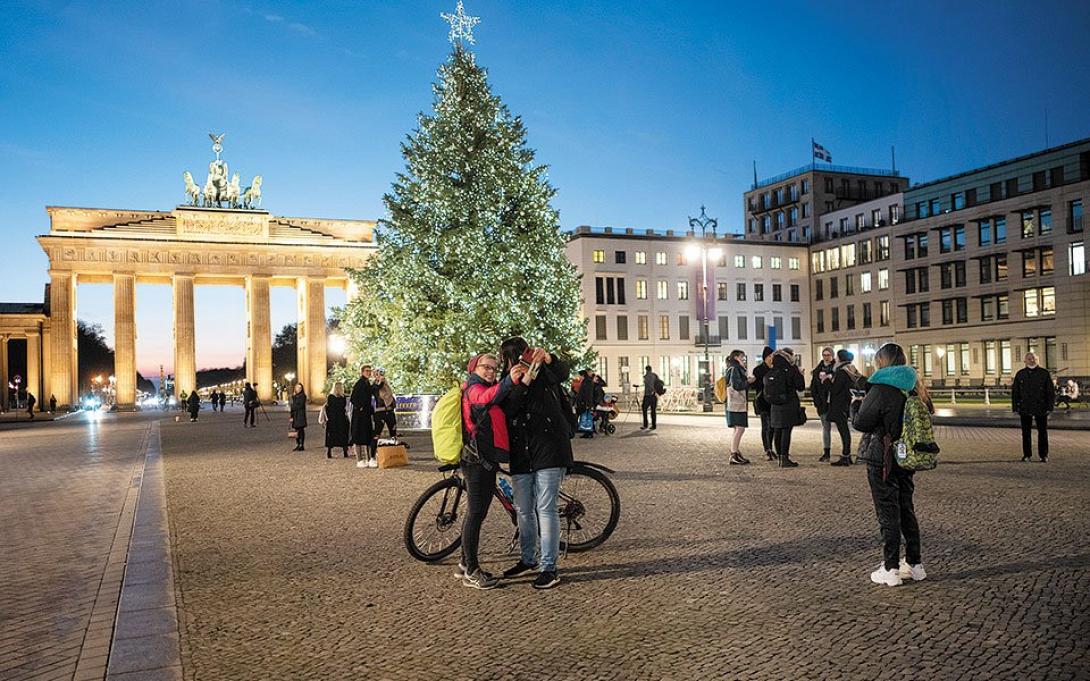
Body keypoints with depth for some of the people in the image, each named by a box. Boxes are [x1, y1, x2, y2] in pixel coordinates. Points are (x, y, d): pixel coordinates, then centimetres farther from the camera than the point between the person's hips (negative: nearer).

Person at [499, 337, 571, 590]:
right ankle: (528, 559, 30)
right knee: (523, 510, 13)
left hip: (549, 448, -4)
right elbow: (507, 410, -9)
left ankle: (549, 568, -1)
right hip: (521, 454, 4)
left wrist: (548, 358, -37)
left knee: (546, 508, -7)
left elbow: (563, 373, -19)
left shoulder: (544, 374, 3)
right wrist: (523, 383, -21)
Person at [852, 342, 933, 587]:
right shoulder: (913, 386, 6)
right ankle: (915, 564, 23)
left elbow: (861, 422, -16)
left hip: (881, 459, -7)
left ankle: (890, 569, 4)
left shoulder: (881, 389, -17)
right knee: (906, 508, 16)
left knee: (887, 512, 0)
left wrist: (856, 405, 5)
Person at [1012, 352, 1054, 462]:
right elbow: (1015, 392, 7)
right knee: (1026, 432, 6)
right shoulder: (1020, 374, 5)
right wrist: (1015, 408, 2)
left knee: (1042, 432, 5)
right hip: (1025, 409, 1)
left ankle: (1043, 455, 13)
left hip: (1041, 408, -1)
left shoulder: (1044, 373, 0)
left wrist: (1050, 407, -6)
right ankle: (1027, 454, 15)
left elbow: (1051, 391, 0)